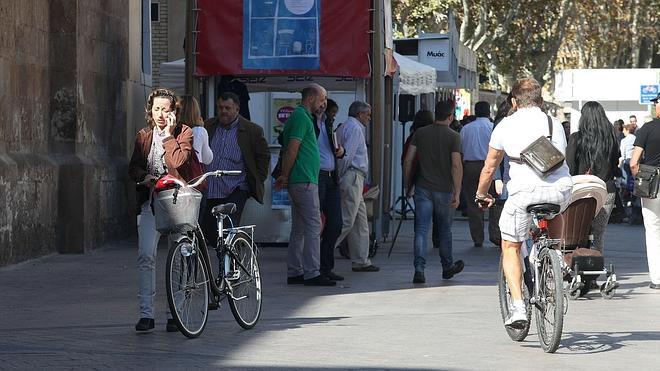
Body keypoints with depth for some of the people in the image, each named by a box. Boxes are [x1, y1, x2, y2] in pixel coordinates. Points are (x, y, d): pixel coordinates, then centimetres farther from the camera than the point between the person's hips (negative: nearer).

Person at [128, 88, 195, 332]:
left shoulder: (184, 133, 2)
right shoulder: (143, 136, 15)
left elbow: (178, 161, -14)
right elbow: (133, 168, 10)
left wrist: (168, 135, -8)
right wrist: (144, 177, -11)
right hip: (150, 202, 2)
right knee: (145, 256, -10)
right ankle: (146, 314, -8)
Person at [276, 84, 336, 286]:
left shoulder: (300, 116, 21)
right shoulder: (302, 117, -12)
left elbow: (289, 150, 23)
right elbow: (292, 149, -18)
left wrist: (285, 176, 18)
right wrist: (285, 176, -13)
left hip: (299, 182, 10)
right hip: (305, 181, -10)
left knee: (299, 228, 11)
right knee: (313, 226, -10)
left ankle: (294, 272, 14)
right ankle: (312, 273, -11)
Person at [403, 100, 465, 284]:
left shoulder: (420, 133, 3)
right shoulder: (453, 137, -5)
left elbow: (408, 161, 1)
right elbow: (456, 166, -12)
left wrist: (408, 185, 12)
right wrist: (457, 193, -11)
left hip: (423, 188, 1)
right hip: (444, 190, -1)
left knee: (421, 229, -2)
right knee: (445, 230, 15)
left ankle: (419, 270, -15)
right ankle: (447, 267, 31)